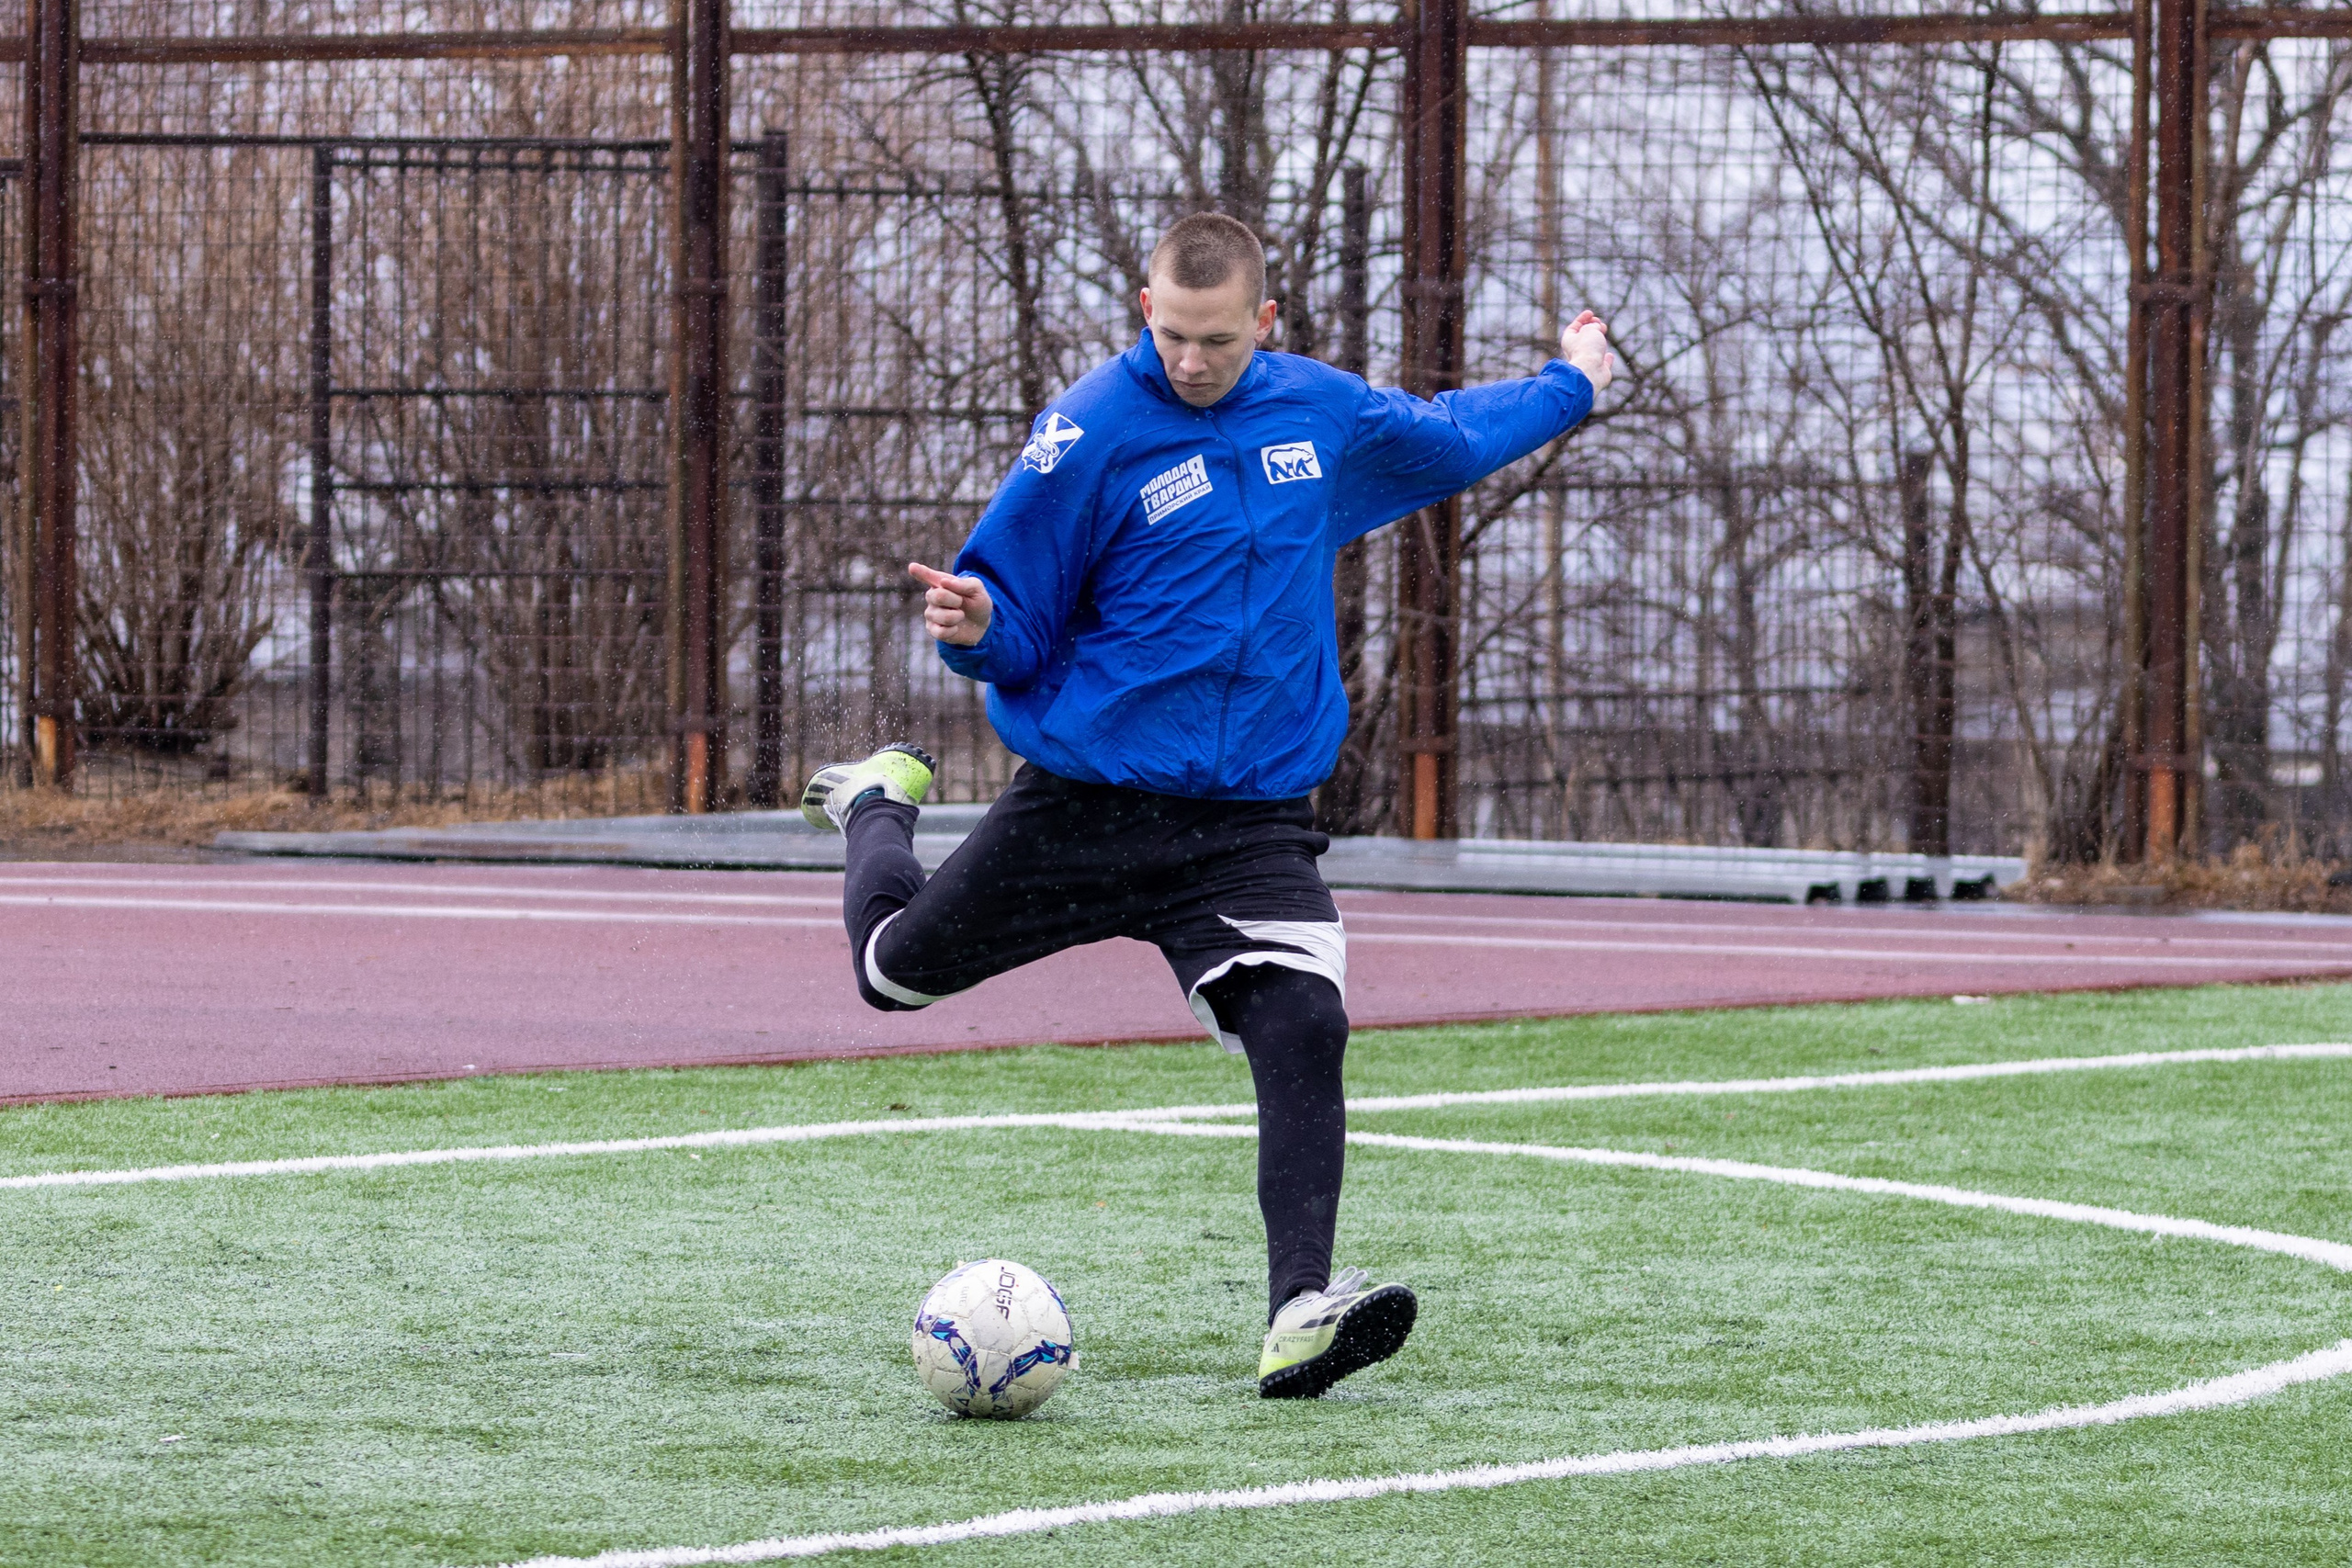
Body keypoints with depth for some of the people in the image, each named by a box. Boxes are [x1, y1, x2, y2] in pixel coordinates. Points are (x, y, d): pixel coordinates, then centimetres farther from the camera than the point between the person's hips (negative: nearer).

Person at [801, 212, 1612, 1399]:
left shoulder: (1322, 413, 5)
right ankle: (882, 802, 48)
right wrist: (973, 625, -29)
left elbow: (1447, 438, 28)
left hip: (1250, 823, 2)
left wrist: (1569, 385, 39)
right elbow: (1017, 629, -6)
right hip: (1086, 800, -2)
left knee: (1303, 1029, -21)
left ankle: (1299, 1317, -27)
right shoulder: (1092, 434, -10)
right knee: (895, 967, 13)